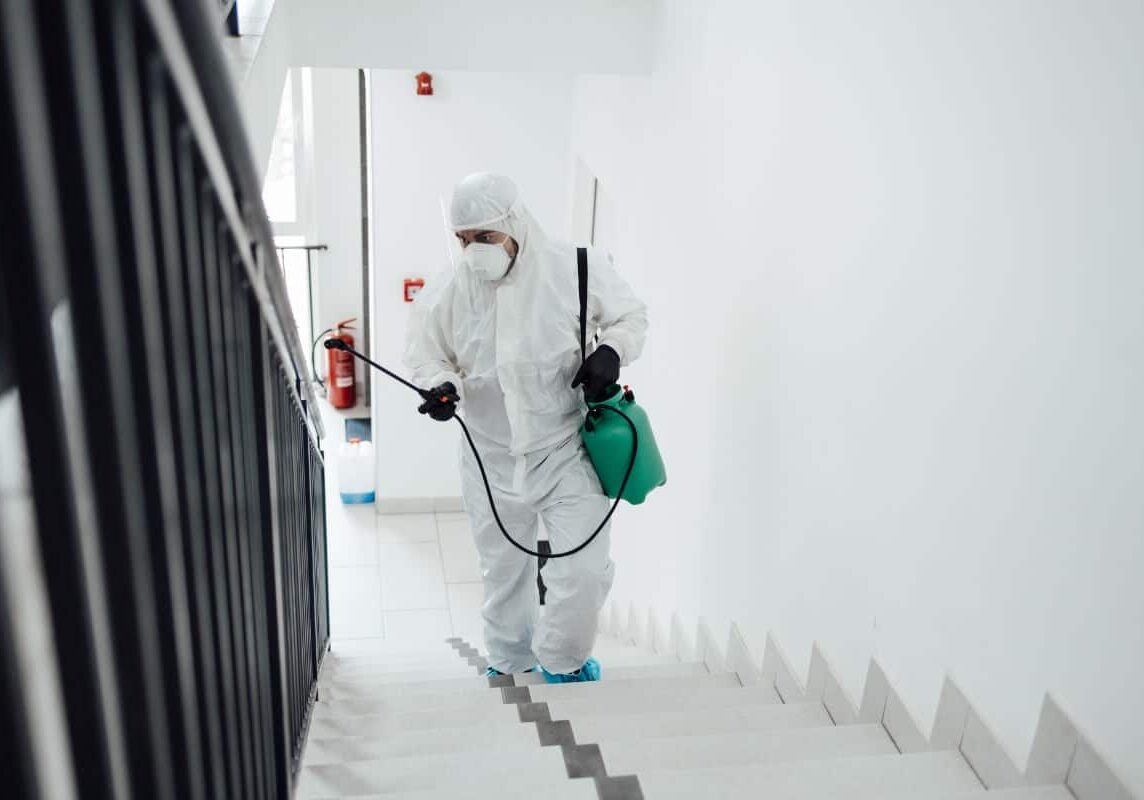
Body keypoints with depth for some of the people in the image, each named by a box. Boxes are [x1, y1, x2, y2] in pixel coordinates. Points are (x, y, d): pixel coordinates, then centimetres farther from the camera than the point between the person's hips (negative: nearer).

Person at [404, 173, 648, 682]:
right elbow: (425, 354, 5)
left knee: (584, 569, -4)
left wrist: (611, 352, -19)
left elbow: (630, 315, 1)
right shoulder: (447, 294, -8)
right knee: (503, 571, 18)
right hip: (493, 458, 2)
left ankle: (563, 663, 26)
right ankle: (507, 665, 44)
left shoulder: (576, 270, -13)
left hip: (568, 450, -2)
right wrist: (441, 385, -17)